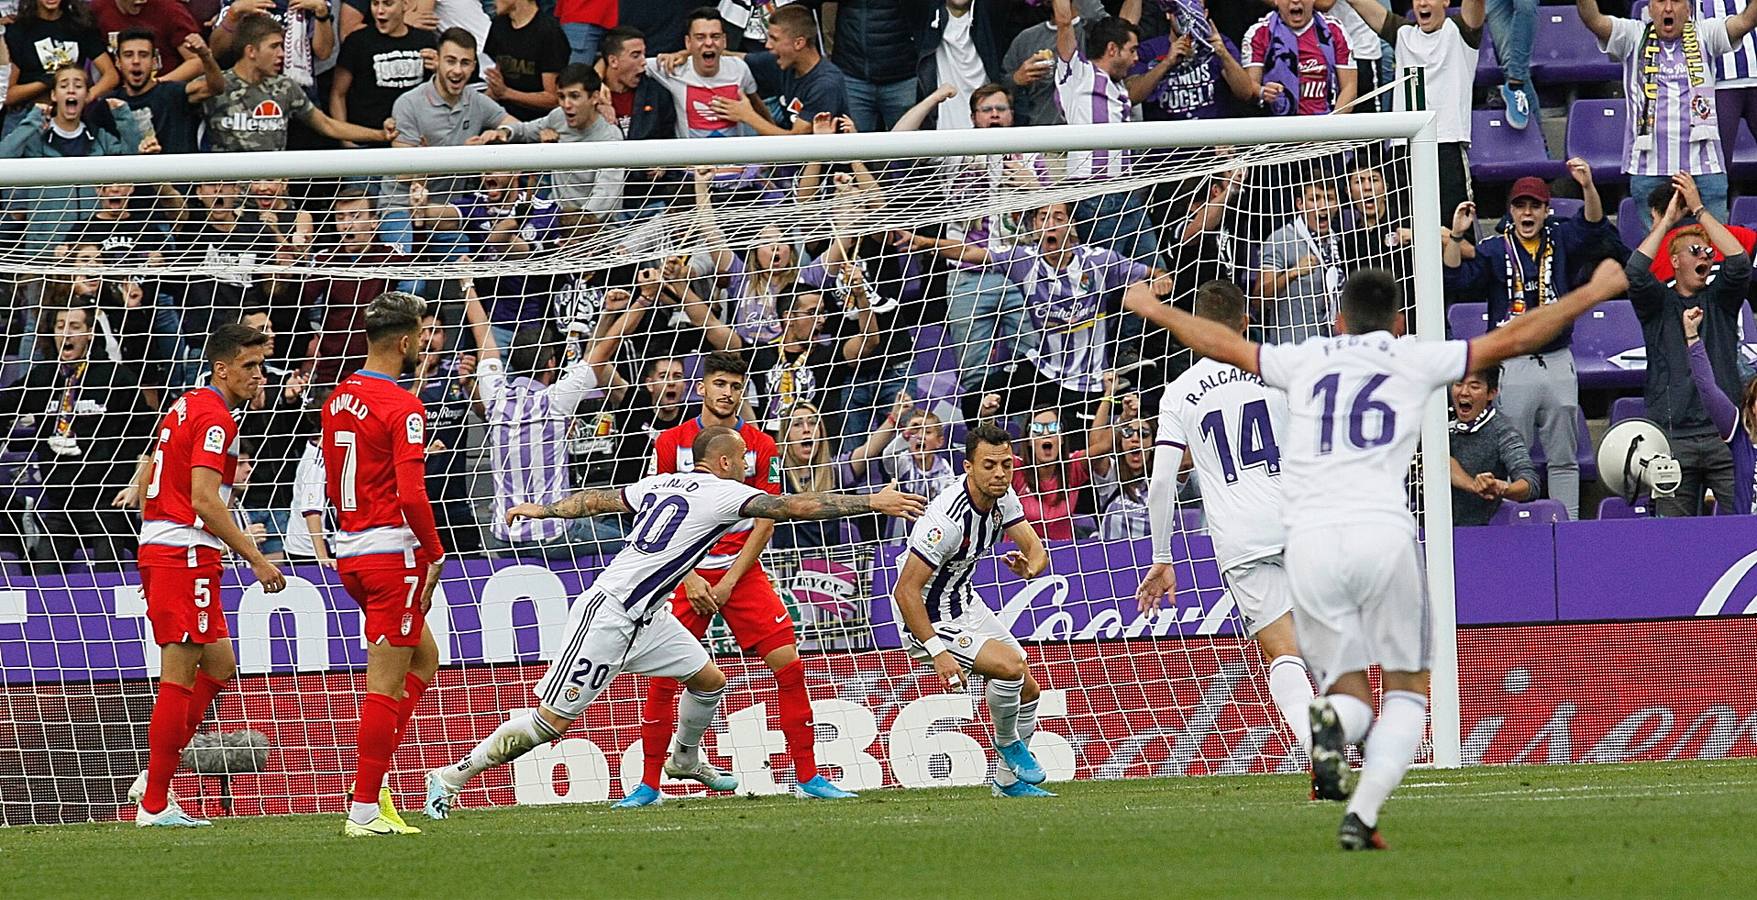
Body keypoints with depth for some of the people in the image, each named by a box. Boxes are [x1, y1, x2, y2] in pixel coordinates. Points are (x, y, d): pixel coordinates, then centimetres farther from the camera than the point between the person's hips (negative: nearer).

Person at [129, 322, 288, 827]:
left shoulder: (186, 407, 17)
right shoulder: (214, 418, -13)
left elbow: (145, 480, 23)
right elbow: (204, 500, -21)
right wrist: (255, 558, -18)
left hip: (158, 549, 10)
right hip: (187, 553, -10)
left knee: (219, 665, 16)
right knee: (180, 677, -6)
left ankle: (154, 779, 13)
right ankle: (154, 804, -4)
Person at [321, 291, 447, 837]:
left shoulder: (338, 399, 10)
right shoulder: (402, 408, -15)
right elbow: (412, 495, -22)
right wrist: (435, 553, -10)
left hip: (349, 551, 9)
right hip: (393, 553, -9)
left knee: (423, 657, 22)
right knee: (386, 684, -4)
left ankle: (375, 773, 12)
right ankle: (365, 809, -4)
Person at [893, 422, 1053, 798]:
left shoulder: (1003, 497, -8)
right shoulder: (948, 519, -32)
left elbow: (1037, 550, -1)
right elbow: (905, 591, -30)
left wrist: (1030, 566, -27)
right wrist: (938, 652, -33)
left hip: (966, 604, 9)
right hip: (930, 621, -9)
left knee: (1029, 692, 11)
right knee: (1012, 666, -24)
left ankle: (1008, 780, 30)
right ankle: (1007, 740, 4)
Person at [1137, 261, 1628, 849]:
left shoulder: (1306, 360, 20)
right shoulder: (1415, 359, 15)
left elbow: (1222, 343, 33)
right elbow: (1512, 339, 18)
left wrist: (1155, 309, 50)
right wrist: (1594, 292, 29)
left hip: (1308, 537, 2)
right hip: (1382, 531, -2)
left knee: (1349, 688, 11)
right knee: (1407, 689, 10)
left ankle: (1334, 719, -28)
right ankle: (1363, 812, -13)